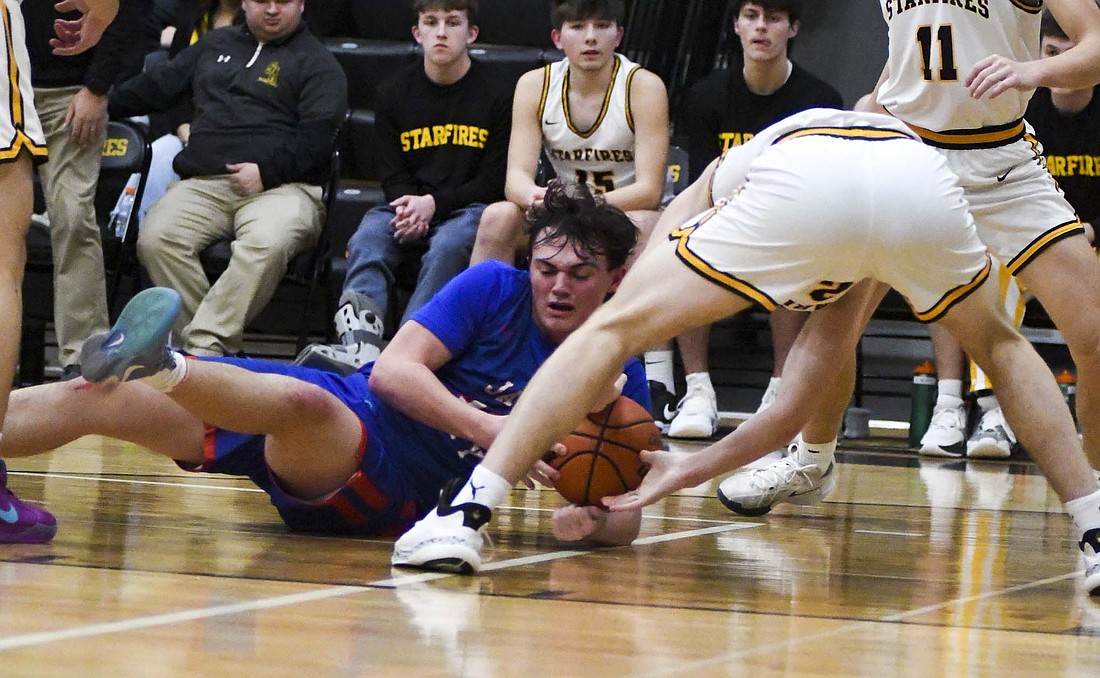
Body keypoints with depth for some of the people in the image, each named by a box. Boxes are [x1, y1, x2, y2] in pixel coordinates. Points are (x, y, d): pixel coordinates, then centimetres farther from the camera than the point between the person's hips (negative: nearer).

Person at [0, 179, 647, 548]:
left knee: (305, 404, -40)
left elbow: (626, 516, -1)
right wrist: (483, 428, -24)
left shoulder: (617, 372, 2)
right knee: (97, 398, -13)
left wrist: (593, 520, -26)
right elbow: (393, 369, -9)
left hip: (386, 493, -2)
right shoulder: (495, 288, 1)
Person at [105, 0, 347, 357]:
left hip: (282, 186, -4)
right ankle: (216, 352, -28)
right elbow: (157, 85, 35)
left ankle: (204, 344, -40)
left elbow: (317, 137, -1)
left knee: (267, 243, -39)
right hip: (202, 184, 4)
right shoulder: (215, 45, 28)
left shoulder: (318, 63, 11)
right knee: (156, 238, -27)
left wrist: (267, 172, -13)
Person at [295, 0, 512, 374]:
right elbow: (392, 174, 11)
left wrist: (433, 203, -16)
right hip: (408, 206, 3)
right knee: (367, 240, -30)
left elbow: (495, 182, -2)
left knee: (446, 247, -37)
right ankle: (359, 346, -51)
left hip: (468, 208, -3)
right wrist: (410, 206, -14)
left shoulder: (495, 95, 2)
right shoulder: (393, 93, 12)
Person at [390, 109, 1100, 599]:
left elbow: (625, 319, 34)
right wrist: (695, 469, 41)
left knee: (613, 327, 9)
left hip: (801, 178, -3)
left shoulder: (706, 189, 42)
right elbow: (805, 401, 40)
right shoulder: (854, 280, 46)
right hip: (921, 175, 3)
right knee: (1000, 344, 33)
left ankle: (464, 515, -4)